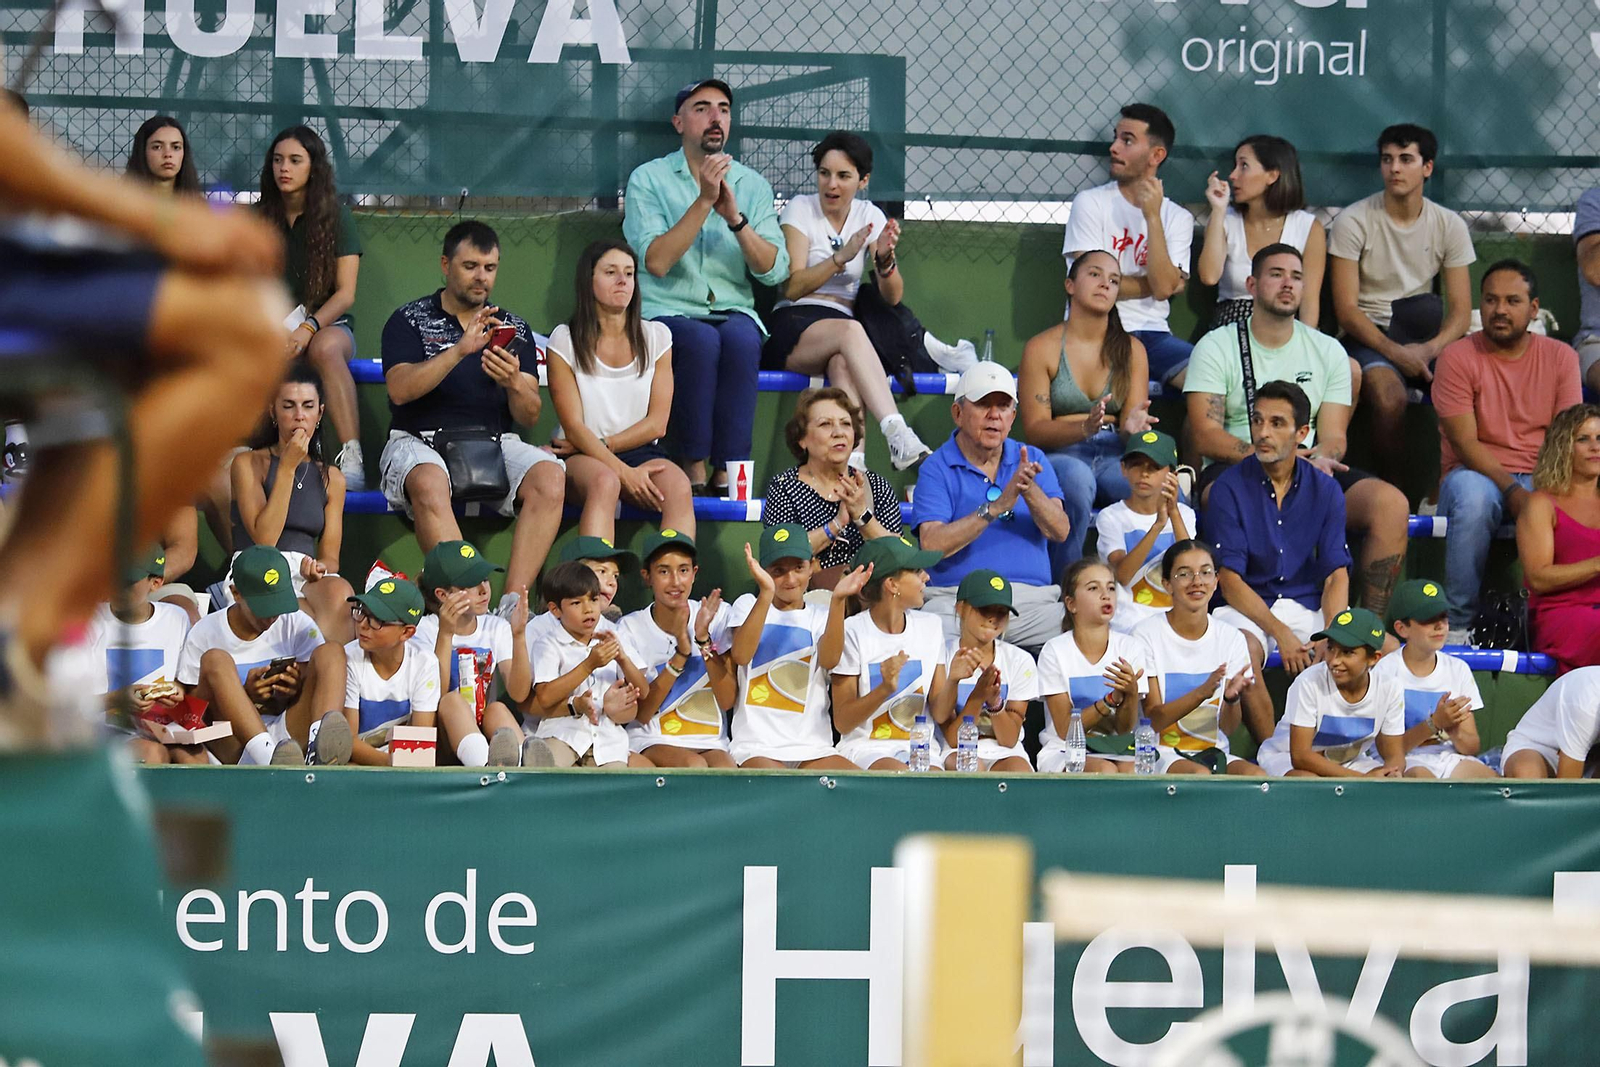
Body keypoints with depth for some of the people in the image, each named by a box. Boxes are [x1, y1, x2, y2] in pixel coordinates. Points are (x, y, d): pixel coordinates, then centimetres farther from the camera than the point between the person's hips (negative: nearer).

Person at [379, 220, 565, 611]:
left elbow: (530, 416, 10)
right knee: (429, 482, -39)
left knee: (550, 476, -28)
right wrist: (460, 350, -19)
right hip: (420, 441, -3)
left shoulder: (515, 330, 17)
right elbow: (400, 389, -9)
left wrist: (514, 384, -14)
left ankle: (514, 602, -33)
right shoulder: (409, 321, 9)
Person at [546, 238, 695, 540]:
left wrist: (602, 444, -9)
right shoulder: (565, 340, 3)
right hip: (582, 457, -2)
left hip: (640, 452, 2)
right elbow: (573, 427, -6)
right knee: (604, 482, -38)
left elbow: (656, 424, 6)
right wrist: (624, 472, -20)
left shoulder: (656, 337, 11)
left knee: (679, 486, -31)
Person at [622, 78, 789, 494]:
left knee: (740, 339, -34)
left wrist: (735, 217, -14)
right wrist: (704, 201, -16)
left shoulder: (752, 186, 12)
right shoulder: (649, 179, 3)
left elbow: (774, 270, 0)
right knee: (701, 340, -36)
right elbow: (656, 261, -12)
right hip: (668, 312, -2)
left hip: (734, 313, 2)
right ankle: (694, 471, -28)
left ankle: (728, 472, -31)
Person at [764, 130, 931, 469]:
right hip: (792, 328, -2)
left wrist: (885, 258, -16)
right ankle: (897, 435, -55)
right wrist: (841, 257, -22)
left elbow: (892, 297, 5)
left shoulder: (869, 216, 12)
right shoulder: (800, 209, 3)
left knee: (843, 363, -38)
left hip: (844, 330, 2)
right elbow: (792, 287, -8)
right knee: (850, 331, -38)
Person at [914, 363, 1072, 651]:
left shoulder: (1032, 461, 16)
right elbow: (932, 545, -10)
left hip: (1032, 601, 3)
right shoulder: (937, 469, 5)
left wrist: (1030, 490, -17)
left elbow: (1059, 532, 3)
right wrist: (995, 508, -17)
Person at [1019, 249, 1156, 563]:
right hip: (1059, 455, -3)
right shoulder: (1042, 348, 1)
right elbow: (1034, 430, -5)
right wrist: (1084, 428, -24)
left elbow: (1132, 416, 4)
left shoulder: (1131, 350, 12)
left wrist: (1132, 426, -23)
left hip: (1114, 457, 3)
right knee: (1076, 478, -40)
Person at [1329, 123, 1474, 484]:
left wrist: (1430, 349, -21)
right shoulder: (1353, 222, -5)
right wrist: (1396, 352, -22)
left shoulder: (1449, 226, 5)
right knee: (1390, 399, -36)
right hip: (1369, 338, -3)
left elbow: (1461, 311, 1)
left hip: (1423, 337, 3)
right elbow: (1346, 310, -9)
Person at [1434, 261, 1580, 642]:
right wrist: (1512, 490, -25)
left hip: (1541, 480, 2)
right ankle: (1457, 622, -30)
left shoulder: (1560, 358, 8)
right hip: (1479, 475, -2)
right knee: (1473, 496, -39)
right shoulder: (1458, 357, -1)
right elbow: (1464, 443, -10)